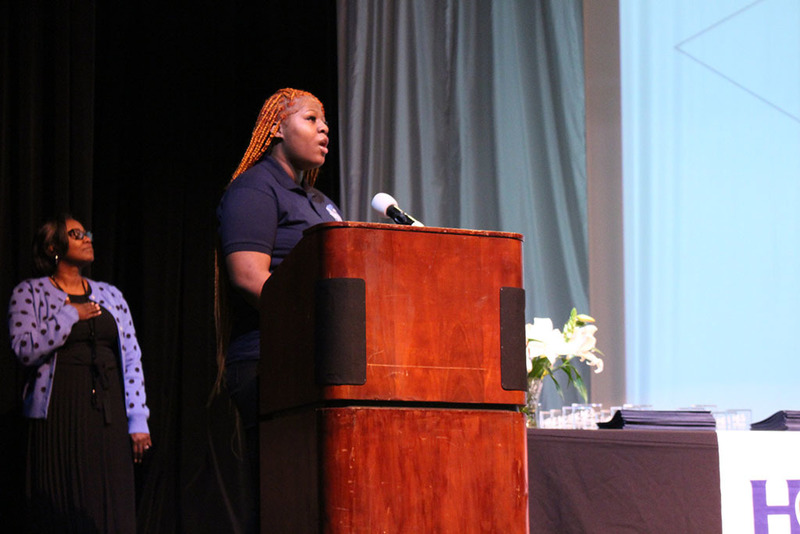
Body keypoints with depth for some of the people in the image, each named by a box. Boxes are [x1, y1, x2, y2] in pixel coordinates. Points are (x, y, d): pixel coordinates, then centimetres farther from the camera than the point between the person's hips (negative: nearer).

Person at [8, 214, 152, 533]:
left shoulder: (111, 295, 17)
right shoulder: (30, 293, 4)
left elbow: (132, 360, 13)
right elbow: (25, 350, -12)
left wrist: (138, 422, 5)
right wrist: (70, 315, -8)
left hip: (108, 415, 4)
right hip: (59, 417, -4)